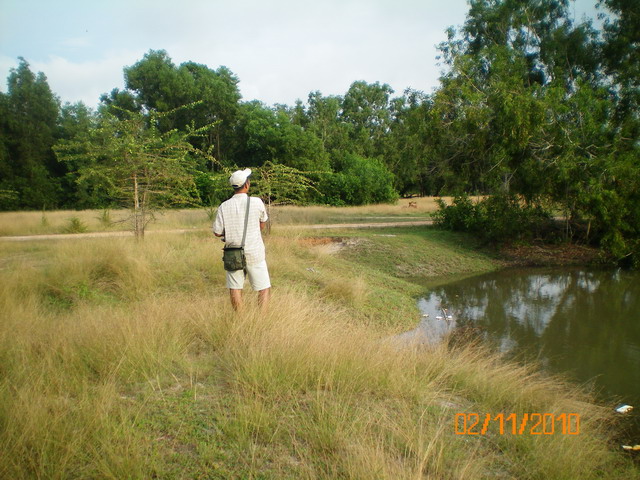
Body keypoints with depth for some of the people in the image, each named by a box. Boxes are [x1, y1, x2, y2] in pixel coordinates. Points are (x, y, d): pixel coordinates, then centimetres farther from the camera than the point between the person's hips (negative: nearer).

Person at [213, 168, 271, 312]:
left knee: (235, 289, 12)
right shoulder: (256, 202, -9)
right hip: (254, 253, -2)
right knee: (264, 288, 7)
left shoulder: (224, 207, -5)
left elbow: (217, 232, -1)